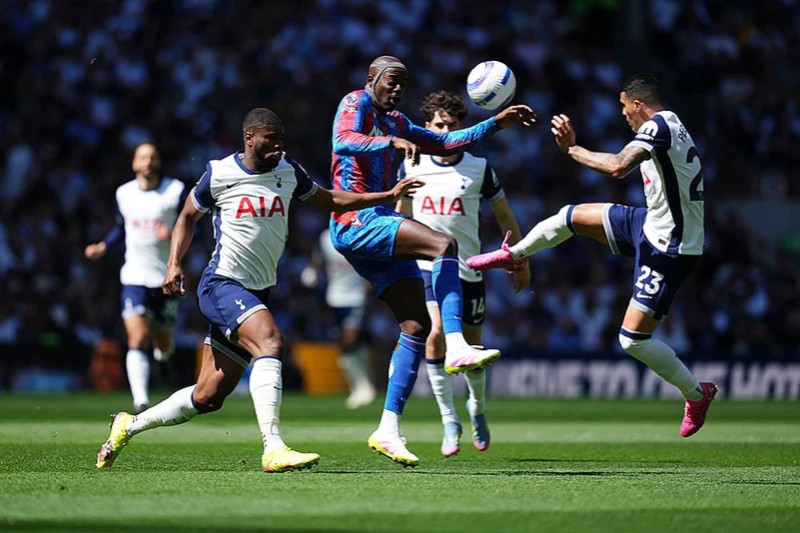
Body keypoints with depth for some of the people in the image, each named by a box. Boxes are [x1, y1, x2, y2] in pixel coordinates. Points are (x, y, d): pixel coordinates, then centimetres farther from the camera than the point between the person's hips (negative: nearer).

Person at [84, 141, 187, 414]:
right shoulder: (124, 194, 6)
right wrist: (103, 246, 6)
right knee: (137, 340, -17)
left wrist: (173, 234, -21)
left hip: (166, 278, -1)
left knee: (163, 347, 10)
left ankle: (162, 346, 49)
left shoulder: (177, 191, -4)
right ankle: (140, 400, -23)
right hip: (134, 277, 1)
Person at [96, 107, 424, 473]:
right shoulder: (219, 174, -6)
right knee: (270, 342, -32)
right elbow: (188, 216, 9)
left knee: (207, 397, 7)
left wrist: (387, 196, 12)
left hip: (257, 292, 6)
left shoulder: (288, 171, 7)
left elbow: (328, 200, 20)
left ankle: (129, 426, 26)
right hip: (222, 284, -6)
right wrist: (173, 263, -4)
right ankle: (273, 449, -37)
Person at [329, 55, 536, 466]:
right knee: (445, 244, -28)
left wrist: (497, 123, 23)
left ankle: (388, 429, 0)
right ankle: (456, 348, -40)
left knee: (417, 326, 1)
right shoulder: (357, 102, 0)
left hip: (378, 224, 9)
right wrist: (392, 141, -35)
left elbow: (445, 144, 30)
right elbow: (342, 141, -21)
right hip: (357, 220, -9)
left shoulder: (396, 123, 25)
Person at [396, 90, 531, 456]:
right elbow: (401, 214, 16)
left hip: (468, 270, 0)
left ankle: (477, 407, 39)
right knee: (435, 333, -22)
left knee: (472, 347, 8)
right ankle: (449, 421, -11)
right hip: (426, 266, 0)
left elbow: (504, 215, 9)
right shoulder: (411, 166, 0)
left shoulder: (479, 168, -1)